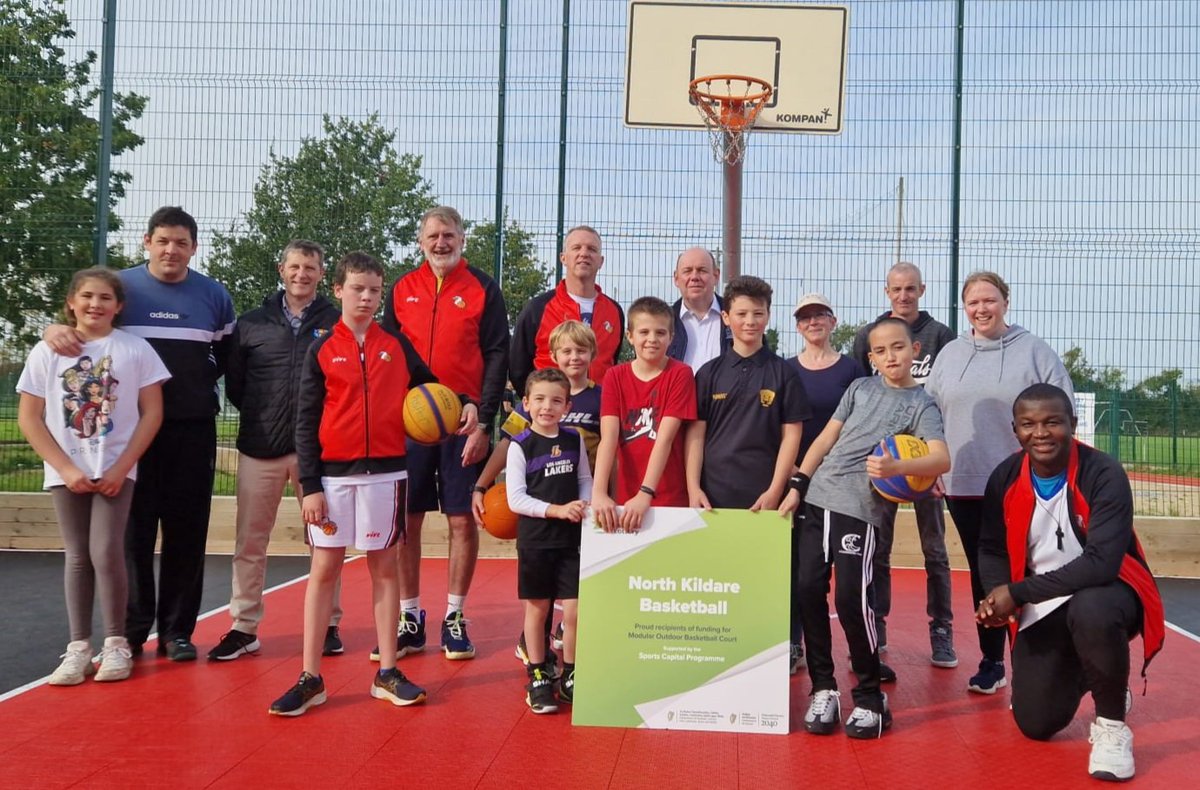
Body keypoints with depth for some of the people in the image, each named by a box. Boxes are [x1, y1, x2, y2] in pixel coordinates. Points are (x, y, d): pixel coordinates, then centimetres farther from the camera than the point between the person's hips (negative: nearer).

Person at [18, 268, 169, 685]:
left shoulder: (135, 349, -2)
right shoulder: (47, 351, 1)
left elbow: (152, 412, -2)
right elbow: (29, 418, 1)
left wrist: (122, 466, -8)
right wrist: (66, 468, -7)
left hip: (116, 470, -2)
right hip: (67, 472, 2)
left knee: (106, 553, -9)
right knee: (77, 556, 5)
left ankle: (116, 644, 4)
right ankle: (78, 647, 12)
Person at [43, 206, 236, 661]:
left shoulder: (214, 295, 9)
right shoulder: (121, 286, 4)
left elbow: (228, 356, 18)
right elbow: (78, 324, 4)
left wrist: (197, 385, 3)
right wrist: (55, 329, -18)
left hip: (193, 430, 1)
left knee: (186, 531, 3)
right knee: (133, 530, 1)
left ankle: (177, 631, 13)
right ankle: (130, 631, 12)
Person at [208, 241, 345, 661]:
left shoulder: (337, 323, 1)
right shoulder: (251, 322, 7)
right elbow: (233, 383, 12)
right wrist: (259, 417, 6)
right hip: (259, 448, 2)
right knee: (250, 540, 6)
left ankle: (328, 624, 18)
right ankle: (244, 626, 16)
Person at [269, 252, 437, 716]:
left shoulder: (397, 346, 6)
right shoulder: (321, 350, 2)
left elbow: (427, 385, 15)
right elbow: (306, 421, 0)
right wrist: (309, 485, -6)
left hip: (386, 471, 1)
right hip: (333, 473, -1)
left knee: (384, 567, 7)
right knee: (324, 570, 2)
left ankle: (387, 673, 15)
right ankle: (310, 679, 8)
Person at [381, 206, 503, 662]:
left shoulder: (483, 289, 2)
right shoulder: (402, 290, 10)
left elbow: (497, 356, -2)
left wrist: (482, 418, -10)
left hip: (465, 422, -2)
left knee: (462, 519, 2)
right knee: (407, 520, 5)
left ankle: (455, 619, 14)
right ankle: (409, 620, 16)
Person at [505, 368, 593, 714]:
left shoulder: (574, 440, 4)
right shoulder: (520, 446, -7)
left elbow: (585, 481, 10)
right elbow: (516, 499, -10)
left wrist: (583, 507, -10)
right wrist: (556, 509, -17)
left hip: (571, 539, 2)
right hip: (534, 539, -2)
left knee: (574, 611, -1)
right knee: (537, 609, 8)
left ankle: (569, 676, 17)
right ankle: (537, 677, 23)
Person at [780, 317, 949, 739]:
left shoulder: (921, 405, 1)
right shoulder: (860, 388, 15)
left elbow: (942, 458, -16)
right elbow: (825, 439, 14)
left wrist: (896, 467, -34)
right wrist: (796, 486, 6)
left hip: (860, 509, -5)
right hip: (817, 499, 5)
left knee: (850, 597, -14)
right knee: (808, 589, 0)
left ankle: (870, 697, 4)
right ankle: (823, 689, 13)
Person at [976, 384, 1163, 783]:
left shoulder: (1104, 474, -22)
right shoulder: (1005, 478, -8)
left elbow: (1102, 563, -31)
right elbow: (991, 550, 3)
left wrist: (1016, 592, -28)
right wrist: (999, 600, -18)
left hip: (1105, 591, -4)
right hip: (1042, 609, 4)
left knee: (1091, 611, -41)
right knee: (1036, 724, 2)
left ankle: (1112, 723, -14)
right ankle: (1080, 675, 37)